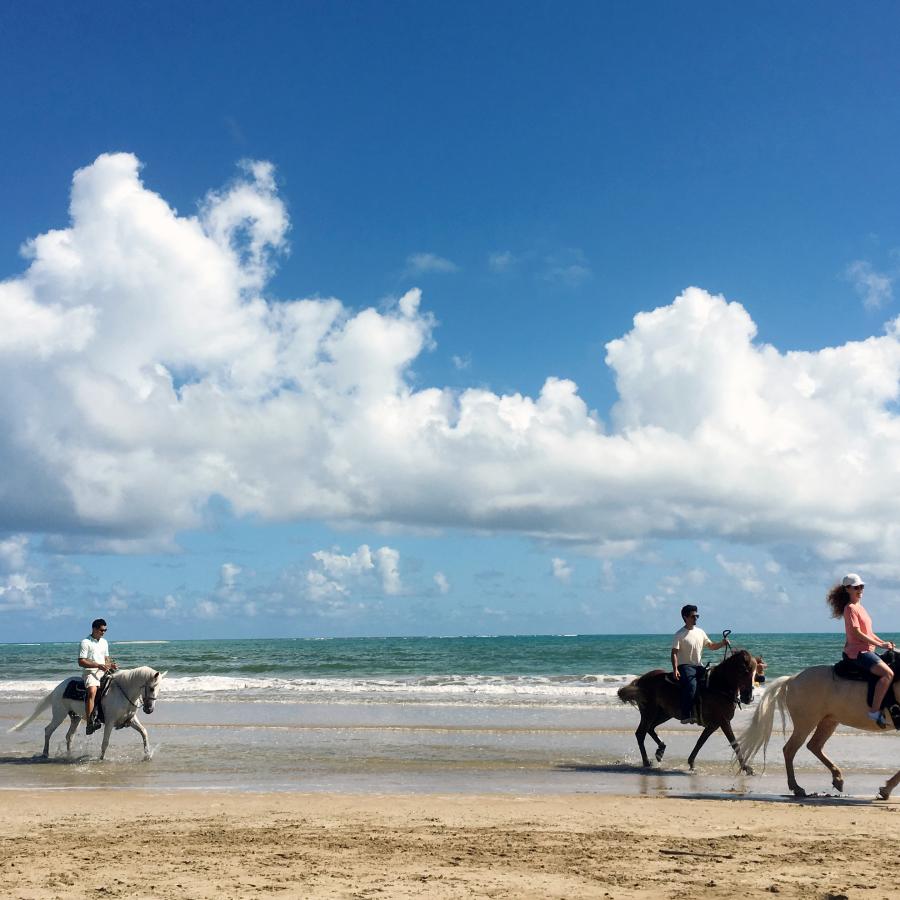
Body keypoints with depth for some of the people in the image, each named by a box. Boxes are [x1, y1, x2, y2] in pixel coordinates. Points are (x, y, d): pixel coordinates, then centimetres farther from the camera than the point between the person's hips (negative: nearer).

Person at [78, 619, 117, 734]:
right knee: (92, 691, -31)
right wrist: (98, 665, -18)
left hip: (103, 672, 8)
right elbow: (81, 662, -11)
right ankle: (89, 723, -38)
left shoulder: (104, 642, 17)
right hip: (90, 672, -8)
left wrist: (110, 664, 2)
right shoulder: (85, 642, -6)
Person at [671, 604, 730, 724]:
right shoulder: (680, 634, -5)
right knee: (691, 685, -32)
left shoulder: (700, 632, 14)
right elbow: (674, 653, -10)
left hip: (699, 666, 7)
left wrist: (722, 643, 0)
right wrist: (675, 669, -22)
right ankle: (686, 715, -33)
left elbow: (711, 646, 20)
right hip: (685, 665, -7)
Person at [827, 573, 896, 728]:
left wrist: (884, 642, 8)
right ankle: (875, 711, -26)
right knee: (887, 673, -26)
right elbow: (857, 633, -17)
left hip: (868, 650, 10)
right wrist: (880, 644, -17)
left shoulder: (860, 607, 19)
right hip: (858, 651, -10)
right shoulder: (850, 608, -9)